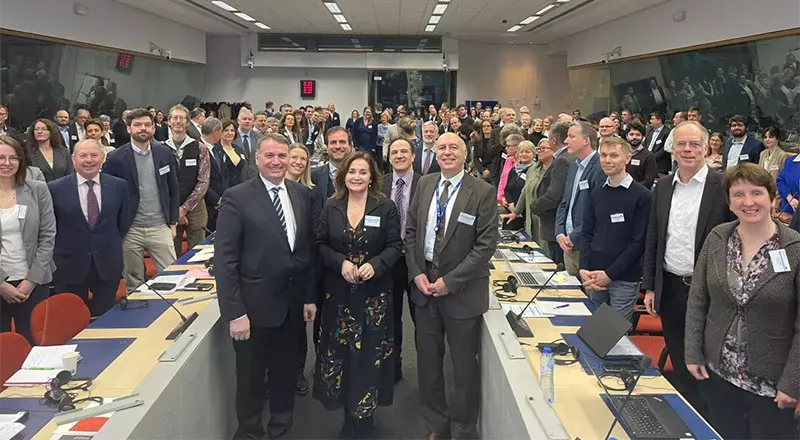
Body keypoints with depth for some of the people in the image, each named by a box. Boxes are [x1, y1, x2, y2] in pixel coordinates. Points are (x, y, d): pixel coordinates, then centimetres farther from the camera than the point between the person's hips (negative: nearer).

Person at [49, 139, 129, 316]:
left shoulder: (119, 186, -1)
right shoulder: (55, 188, -5)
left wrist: (112, 247, 9)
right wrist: (57, 252, 6)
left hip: (108, 265, 1)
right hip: (70, 266, -1)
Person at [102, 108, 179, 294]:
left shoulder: (164, 153, 4)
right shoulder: (116, 158, -5)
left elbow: (173, 189, 10)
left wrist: (173, 222, 7)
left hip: (160, 228, 2)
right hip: (129, 231, -2)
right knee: (133, 284, 10)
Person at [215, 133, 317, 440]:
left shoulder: (302, 194, 4)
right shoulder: (237, 198, -11)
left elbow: (309, 249, 8)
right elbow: (224, 259, -14)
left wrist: (310, 296, 7)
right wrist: (235, 312, -18)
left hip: (292, 303, 4)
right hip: (255, 305, -4)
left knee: (286, 372, 19)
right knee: (251, 378, 13)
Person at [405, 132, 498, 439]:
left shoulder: (483, 192, -9)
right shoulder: (425, 184, 6)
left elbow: (486, 244, -13)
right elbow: (411, 232, 9)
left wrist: (450, 281, -16)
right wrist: (417, 273, -4)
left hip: (462, 290, -4)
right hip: (424, 285, 5)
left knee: (464, 365, 8)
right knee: (427, 361, 14)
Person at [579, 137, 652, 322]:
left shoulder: (642, 196, -6)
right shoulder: (597, 194, 9)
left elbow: (639, 242, -10)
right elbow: (586, 233, 10)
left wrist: (609, 274, -13)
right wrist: (584, 269, -4)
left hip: (624, 280, -4)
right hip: (594, 279, 5)